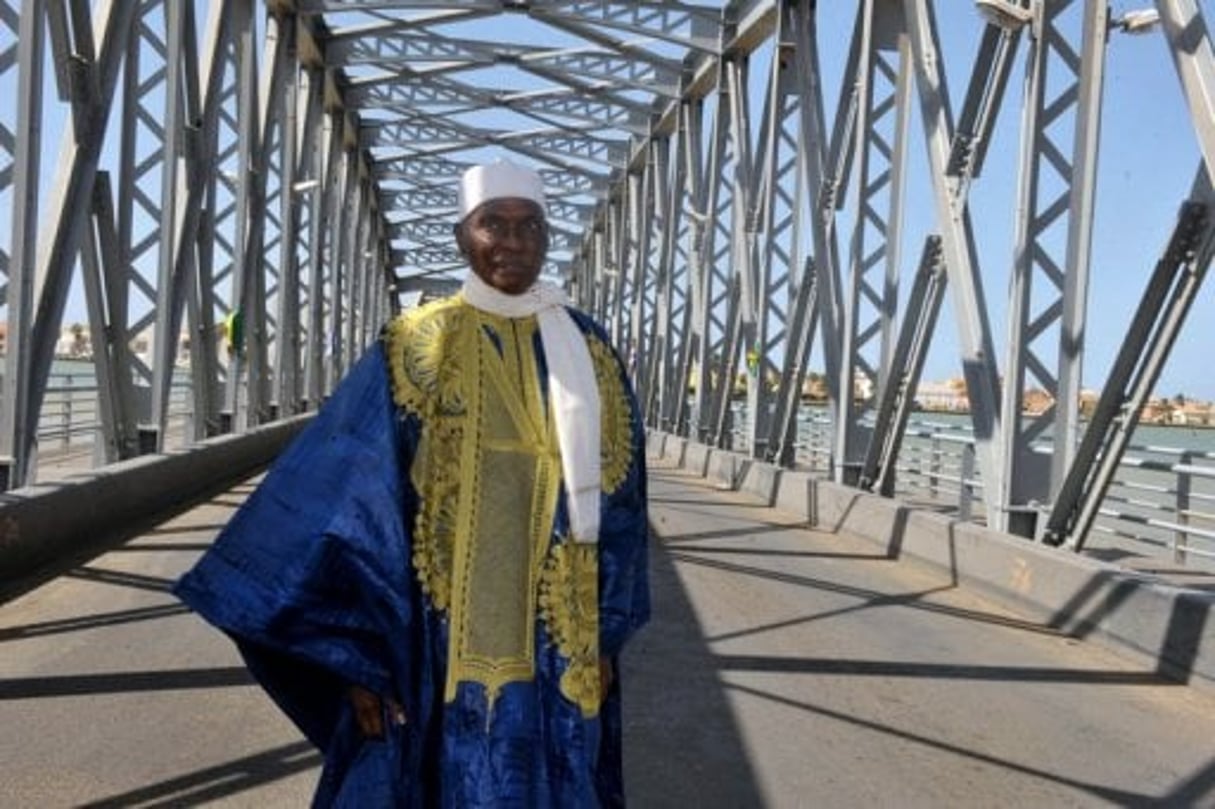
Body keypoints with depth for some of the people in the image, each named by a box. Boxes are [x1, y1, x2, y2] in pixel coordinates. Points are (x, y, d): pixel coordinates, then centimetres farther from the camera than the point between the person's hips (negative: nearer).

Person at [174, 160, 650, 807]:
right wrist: (361, 655, -10)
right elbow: (351, 501, -7)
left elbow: (615, 502, 7)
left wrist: (607, 636, 6)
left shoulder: (590, 355, 4)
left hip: (557, 650, 3)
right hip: (440, 648, -2)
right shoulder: (413, 352, -5)